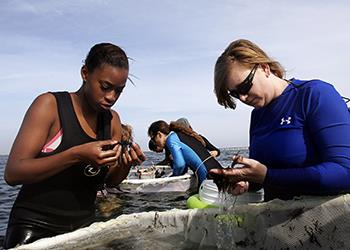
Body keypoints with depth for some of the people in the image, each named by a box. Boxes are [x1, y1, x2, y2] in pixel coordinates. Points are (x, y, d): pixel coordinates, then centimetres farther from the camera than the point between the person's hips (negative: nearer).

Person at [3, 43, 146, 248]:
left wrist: (126, 165, -15)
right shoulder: (50, 104, -13)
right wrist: (77, 155, -31)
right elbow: (12, 173, -19)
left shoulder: (113, 120, 1)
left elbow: (110, 180, 6)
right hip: (34, 227, -4)